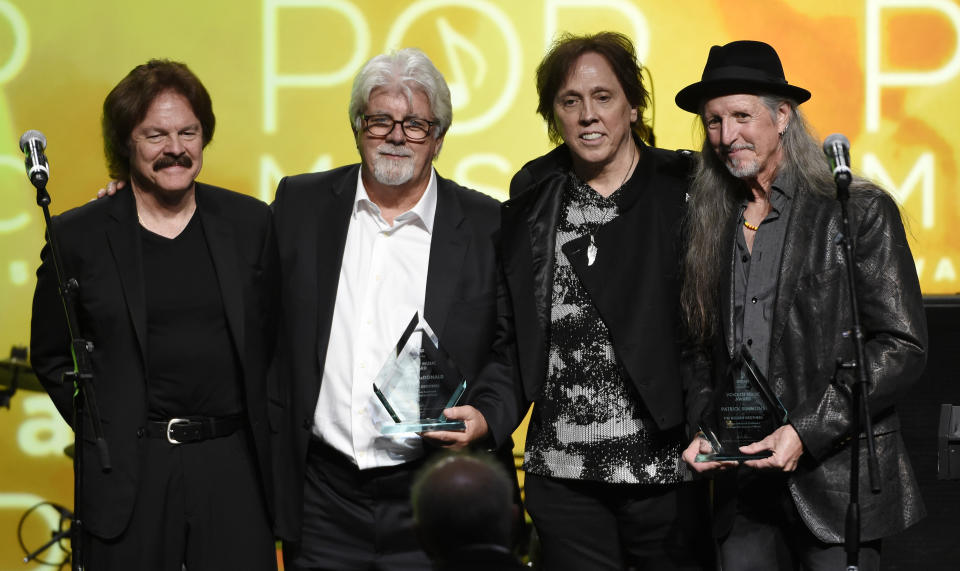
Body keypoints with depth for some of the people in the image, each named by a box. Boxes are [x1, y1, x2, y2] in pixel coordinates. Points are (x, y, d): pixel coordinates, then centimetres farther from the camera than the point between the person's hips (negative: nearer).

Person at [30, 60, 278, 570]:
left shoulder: (250, 223, 7)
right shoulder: (78, 236, 2)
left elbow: (277, 340, 12)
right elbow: (53, 357, 8)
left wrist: (270, 441, 6)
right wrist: (103, 431, 0)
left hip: (234, 466, 1)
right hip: (129, 478, -1)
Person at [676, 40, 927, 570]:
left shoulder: (859, 212, -3)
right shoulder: (712, 226, 12)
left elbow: (902, 346, -8)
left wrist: (808, 432, -15)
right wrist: (703, 433, -1)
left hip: (834, 480, -4)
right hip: (743, 482, 4)